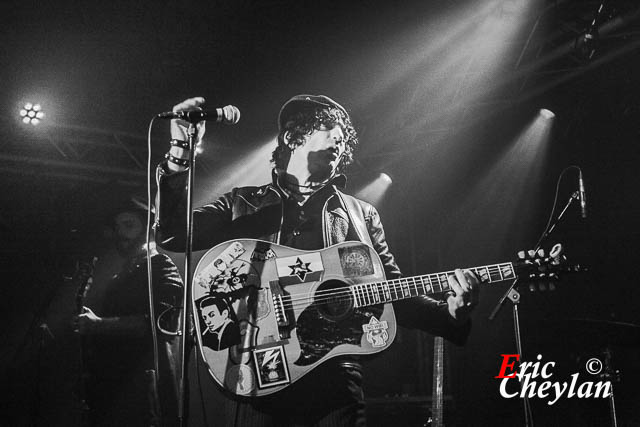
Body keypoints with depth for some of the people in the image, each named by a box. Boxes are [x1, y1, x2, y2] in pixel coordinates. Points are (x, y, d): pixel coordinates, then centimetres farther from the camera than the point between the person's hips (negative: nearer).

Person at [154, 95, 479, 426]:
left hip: (334, 382, 2)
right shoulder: (241, 204, 12)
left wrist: (450, 313, -5)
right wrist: (180, 151, -10)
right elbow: (172, 234, 0)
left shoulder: (362, 215, 17)